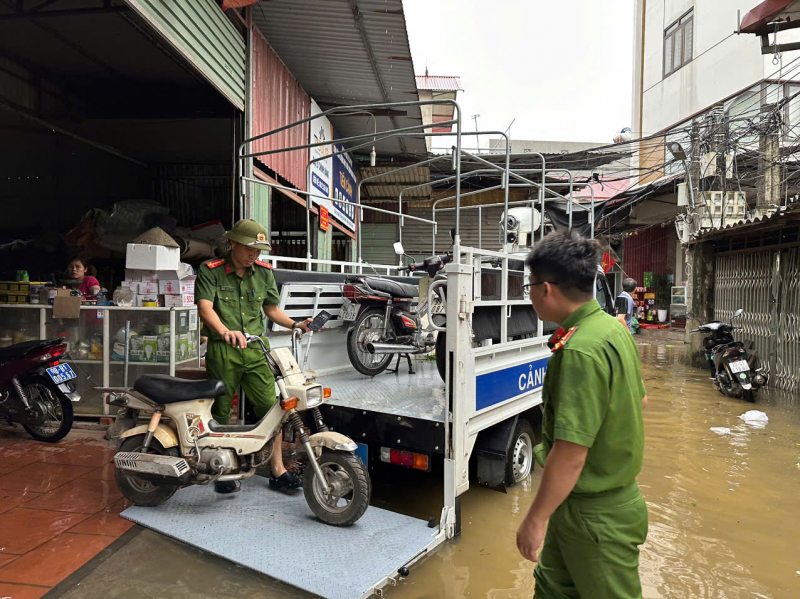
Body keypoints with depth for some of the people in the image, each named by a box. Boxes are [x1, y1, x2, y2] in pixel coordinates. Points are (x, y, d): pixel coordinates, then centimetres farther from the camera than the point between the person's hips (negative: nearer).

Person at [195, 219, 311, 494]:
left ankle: (278, 471, 8)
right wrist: (225, 331, -35)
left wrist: (295, 324, 0)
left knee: (271, 407, -1)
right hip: (223, 350, -3)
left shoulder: (264, 272, 10)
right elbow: (205, 307, -17)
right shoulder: (211, 270, -4)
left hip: (255, 349, 4)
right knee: (221, 412, 8)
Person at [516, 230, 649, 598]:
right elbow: (639, 400, 14)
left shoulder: (581, 350, -30)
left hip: (597, 514, -9)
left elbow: (570, 455, -30)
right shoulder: (615, 328, 1)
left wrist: (536, 519, -20)